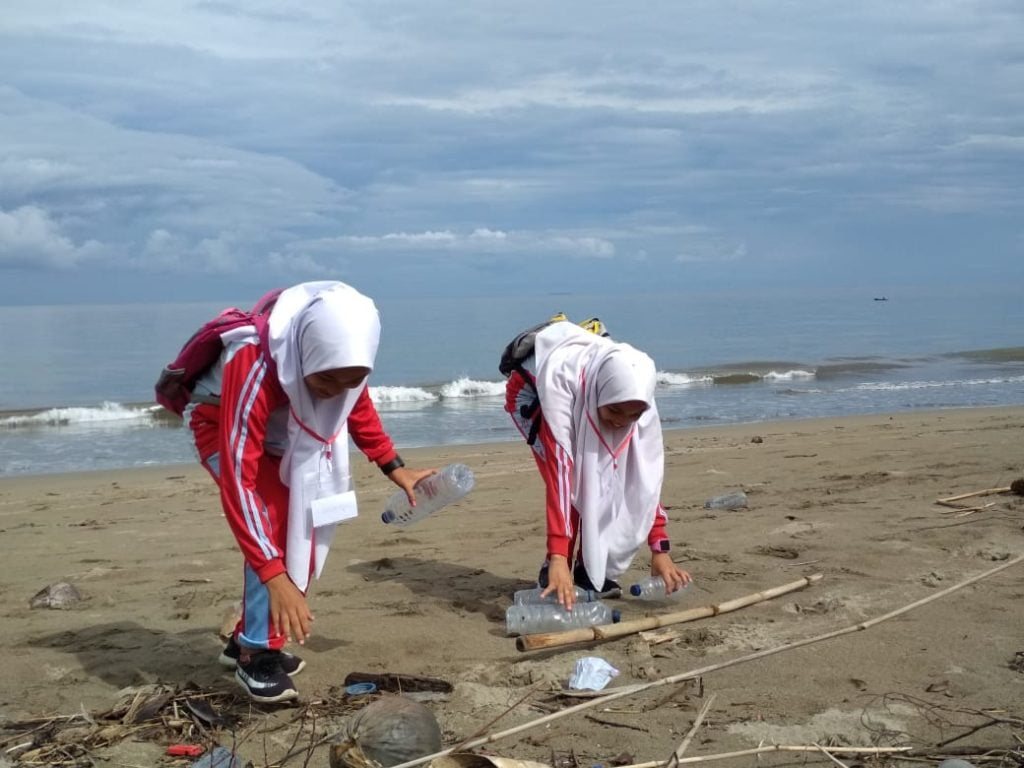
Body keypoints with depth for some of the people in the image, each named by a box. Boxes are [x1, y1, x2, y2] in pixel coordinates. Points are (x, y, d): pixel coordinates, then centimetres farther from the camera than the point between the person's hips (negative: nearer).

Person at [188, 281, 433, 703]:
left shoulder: (340, 358, -27)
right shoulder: (254, 367, -44)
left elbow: (358, 407, -1)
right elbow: (237, 480, -44)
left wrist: (394, 468, -4)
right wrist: (275, 578, -47)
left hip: (284, 434, 6)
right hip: (221, 427, -6)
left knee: (302, 526, 7)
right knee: (276, 524, -24)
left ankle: (248, 640, 24)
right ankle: (257, 655, -10)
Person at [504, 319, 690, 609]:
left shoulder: (635, 395, -33)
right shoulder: (561, 379, -46)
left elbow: (647, 472, -27)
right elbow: (558, 469, -49)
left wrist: (660, 548, -29)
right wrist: (558, 557, -52)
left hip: (585, 402, 4)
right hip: (530, 391, -4)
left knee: (603, 478, -14)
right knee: (571, 478, -23)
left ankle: (588, 569, 3)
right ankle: (555, 572, -8)